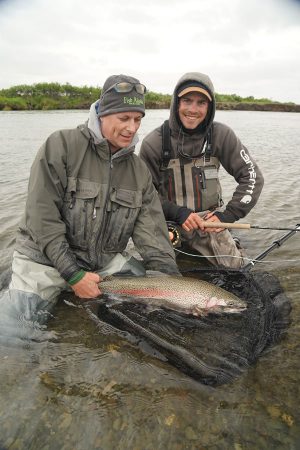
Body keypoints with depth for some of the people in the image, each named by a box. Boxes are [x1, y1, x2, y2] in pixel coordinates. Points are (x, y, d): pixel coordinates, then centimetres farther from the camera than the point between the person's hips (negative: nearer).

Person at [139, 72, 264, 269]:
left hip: (209, 223, 1)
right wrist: (178, 213, -18)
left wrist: (228, 215, -11)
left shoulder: (221, 135, -5)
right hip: (168, 224, -1)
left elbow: (252, 176, -2)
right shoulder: (154, 142, -9)